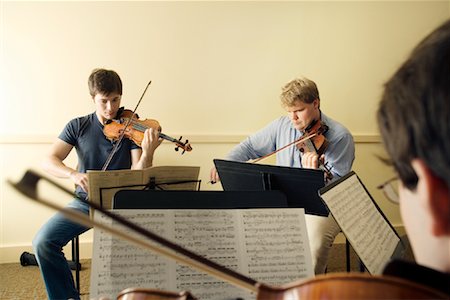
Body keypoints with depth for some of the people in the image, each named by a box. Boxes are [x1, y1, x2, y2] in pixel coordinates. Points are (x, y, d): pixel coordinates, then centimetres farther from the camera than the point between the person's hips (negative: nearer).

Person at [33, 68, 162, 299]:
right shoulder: (78, 126, 3)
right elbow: (49, 161, -6)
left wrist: (148, 153, -32)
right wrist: (73, 174, -27)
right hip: (85, 201, 2)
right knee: (43, 241, -20)